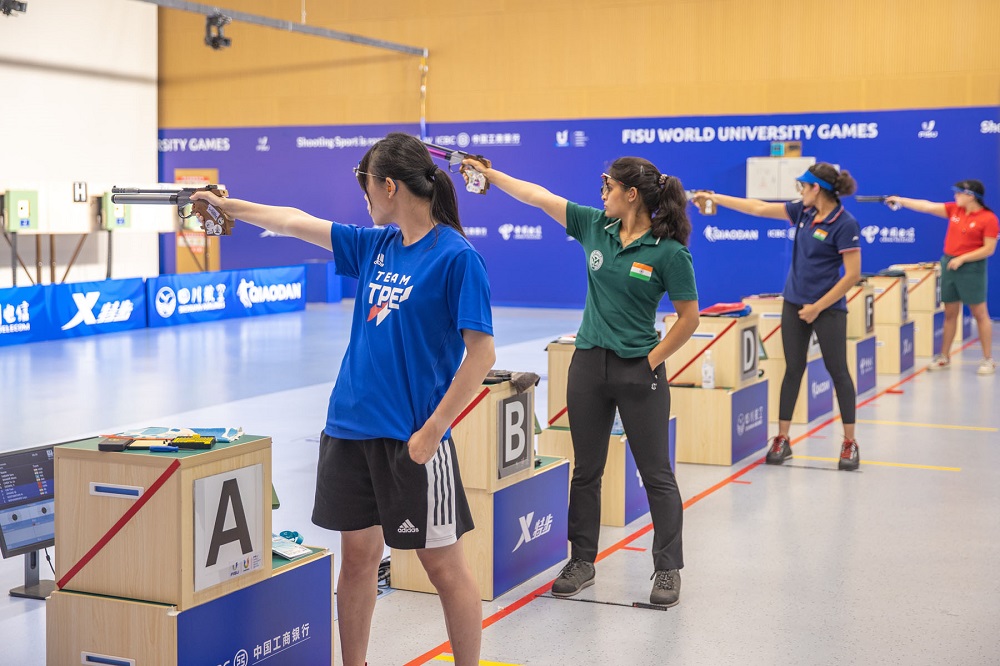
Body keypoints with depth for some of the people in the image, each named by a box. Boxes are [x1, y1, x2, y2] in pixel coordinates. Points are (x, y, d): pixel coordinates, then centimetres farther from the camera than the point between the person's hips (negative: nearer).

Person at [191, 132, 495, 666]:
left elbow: (481, 355, -16)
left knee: (443, 564, 3)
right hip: (351, 426, 7)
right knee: (358, 556, 14)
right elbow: (297, 223, 22)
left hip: (412, 436, -7)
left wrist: (430, 432, -17)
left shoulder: (457, 257, -12)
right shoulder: (375, 245, 9)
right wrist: (228, 206, 28)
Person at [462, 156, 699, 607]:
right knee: (586, 469, 13)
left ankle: (668, 569, 14)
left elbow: (689, 318, -8)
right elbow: (538, 196, 6)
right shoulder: (594, 226, 1)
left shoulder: (669, 252, -13)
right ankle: (582, 561, 25)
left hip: (639, 371, -5)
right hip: (589, 365, 5)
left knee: (656, 473, 4)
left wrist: (651, 361, -8)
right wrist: (488, 172, 7)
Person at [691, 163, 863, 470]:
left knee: (838, 371, 2)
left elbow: (852, 275, -16)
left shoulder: (845, 224, -15)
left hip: (828, 309, -6)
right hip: (794, 303, 6)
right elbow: (759, 208, 12)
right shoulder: (803, 212, 4)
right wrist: (714, 198, 14)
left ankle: (850, 443, 11)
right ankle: (782, 439, 11)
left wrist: (818, 307, -14)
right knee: (793, 369, 7)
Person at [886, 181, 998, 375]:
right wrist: (900, 200, 2)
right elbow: (927, 206, 6)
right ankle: (944, 357, 19)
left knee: (980, 313, 0)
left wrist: (961, 259, -17)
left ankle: (988, 360, 5)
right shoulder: (954, 209, 6)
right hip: (948, 264, 6)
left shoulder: (988, 218, -11)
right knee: (950, 313, 11)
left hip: (971, 267, -6)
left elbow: (989, 249, -14)